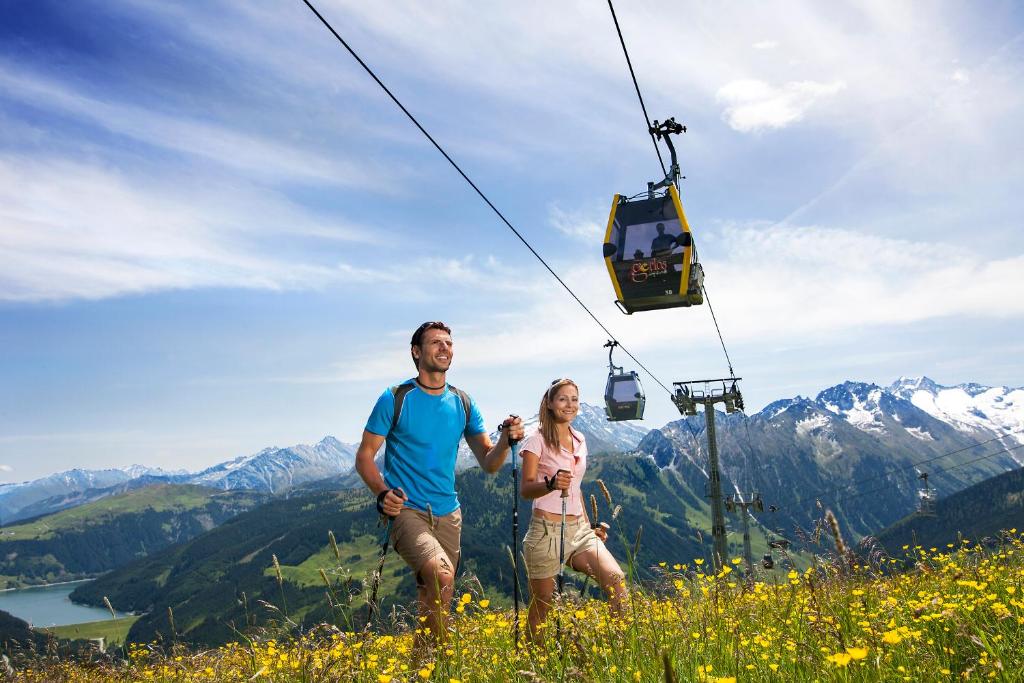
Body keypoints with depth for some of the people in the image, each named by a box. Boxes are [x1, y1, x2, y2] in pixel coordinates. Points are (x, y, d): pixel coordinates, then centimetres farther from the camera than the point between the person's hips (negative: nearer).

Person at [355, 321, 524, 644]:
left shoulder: (463, 403, 6)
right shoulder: (395, 399, -6)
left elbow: (489, 463, 7)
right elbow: (364, 456, -3)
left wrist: (506, 440, -14)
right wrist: (383, 493, -21)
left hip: (447, 514, 5)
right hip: (405, 510, -5)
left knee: (435, 602, 14)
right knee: (442, 575, -28)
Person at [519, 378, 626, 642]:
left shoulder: (579, 440, 13)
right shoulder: (538, 440, -5)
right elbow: (525, 489, -11)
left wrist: (591, 526, 16)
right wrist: (551, 484, -31)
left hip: (579, 529, 5)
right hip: (546, 530, -5)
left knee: (616, 579, -18)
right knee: (541, 607, 4)